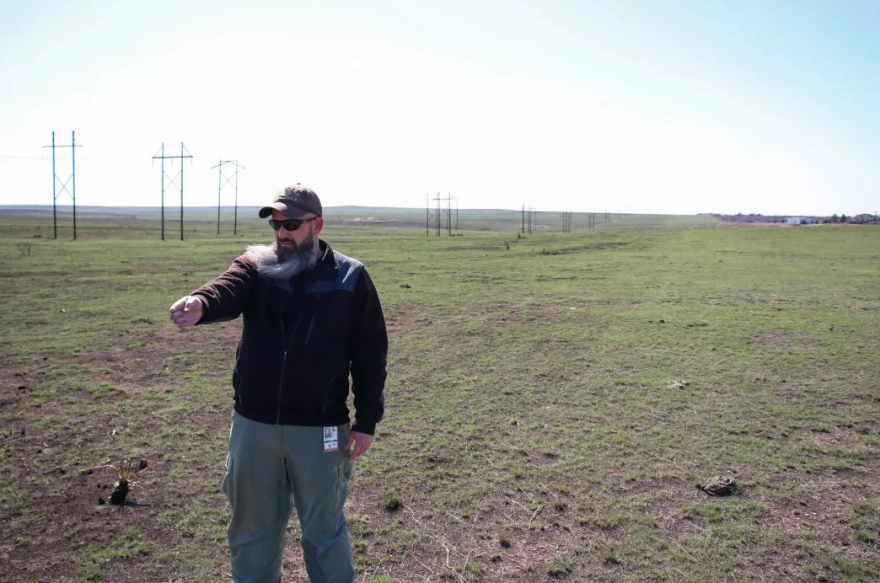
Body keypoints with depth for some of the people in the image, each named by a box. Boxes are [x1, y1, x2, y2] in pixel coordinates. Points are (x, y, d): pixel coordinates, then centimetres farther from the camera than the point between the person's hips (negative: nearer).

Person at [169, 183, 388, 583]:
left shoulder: (351, 278, -5)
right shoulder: (255, 267, 0)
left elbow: (370, 355, -3)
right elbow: (226, 293, -23)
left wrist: (366, 422, -5)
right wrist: (200, 305, -47)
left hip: (319, 430, -2)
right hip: (253, 425, 3)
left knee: (323, 529, 15)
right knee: (252, 528, 20)